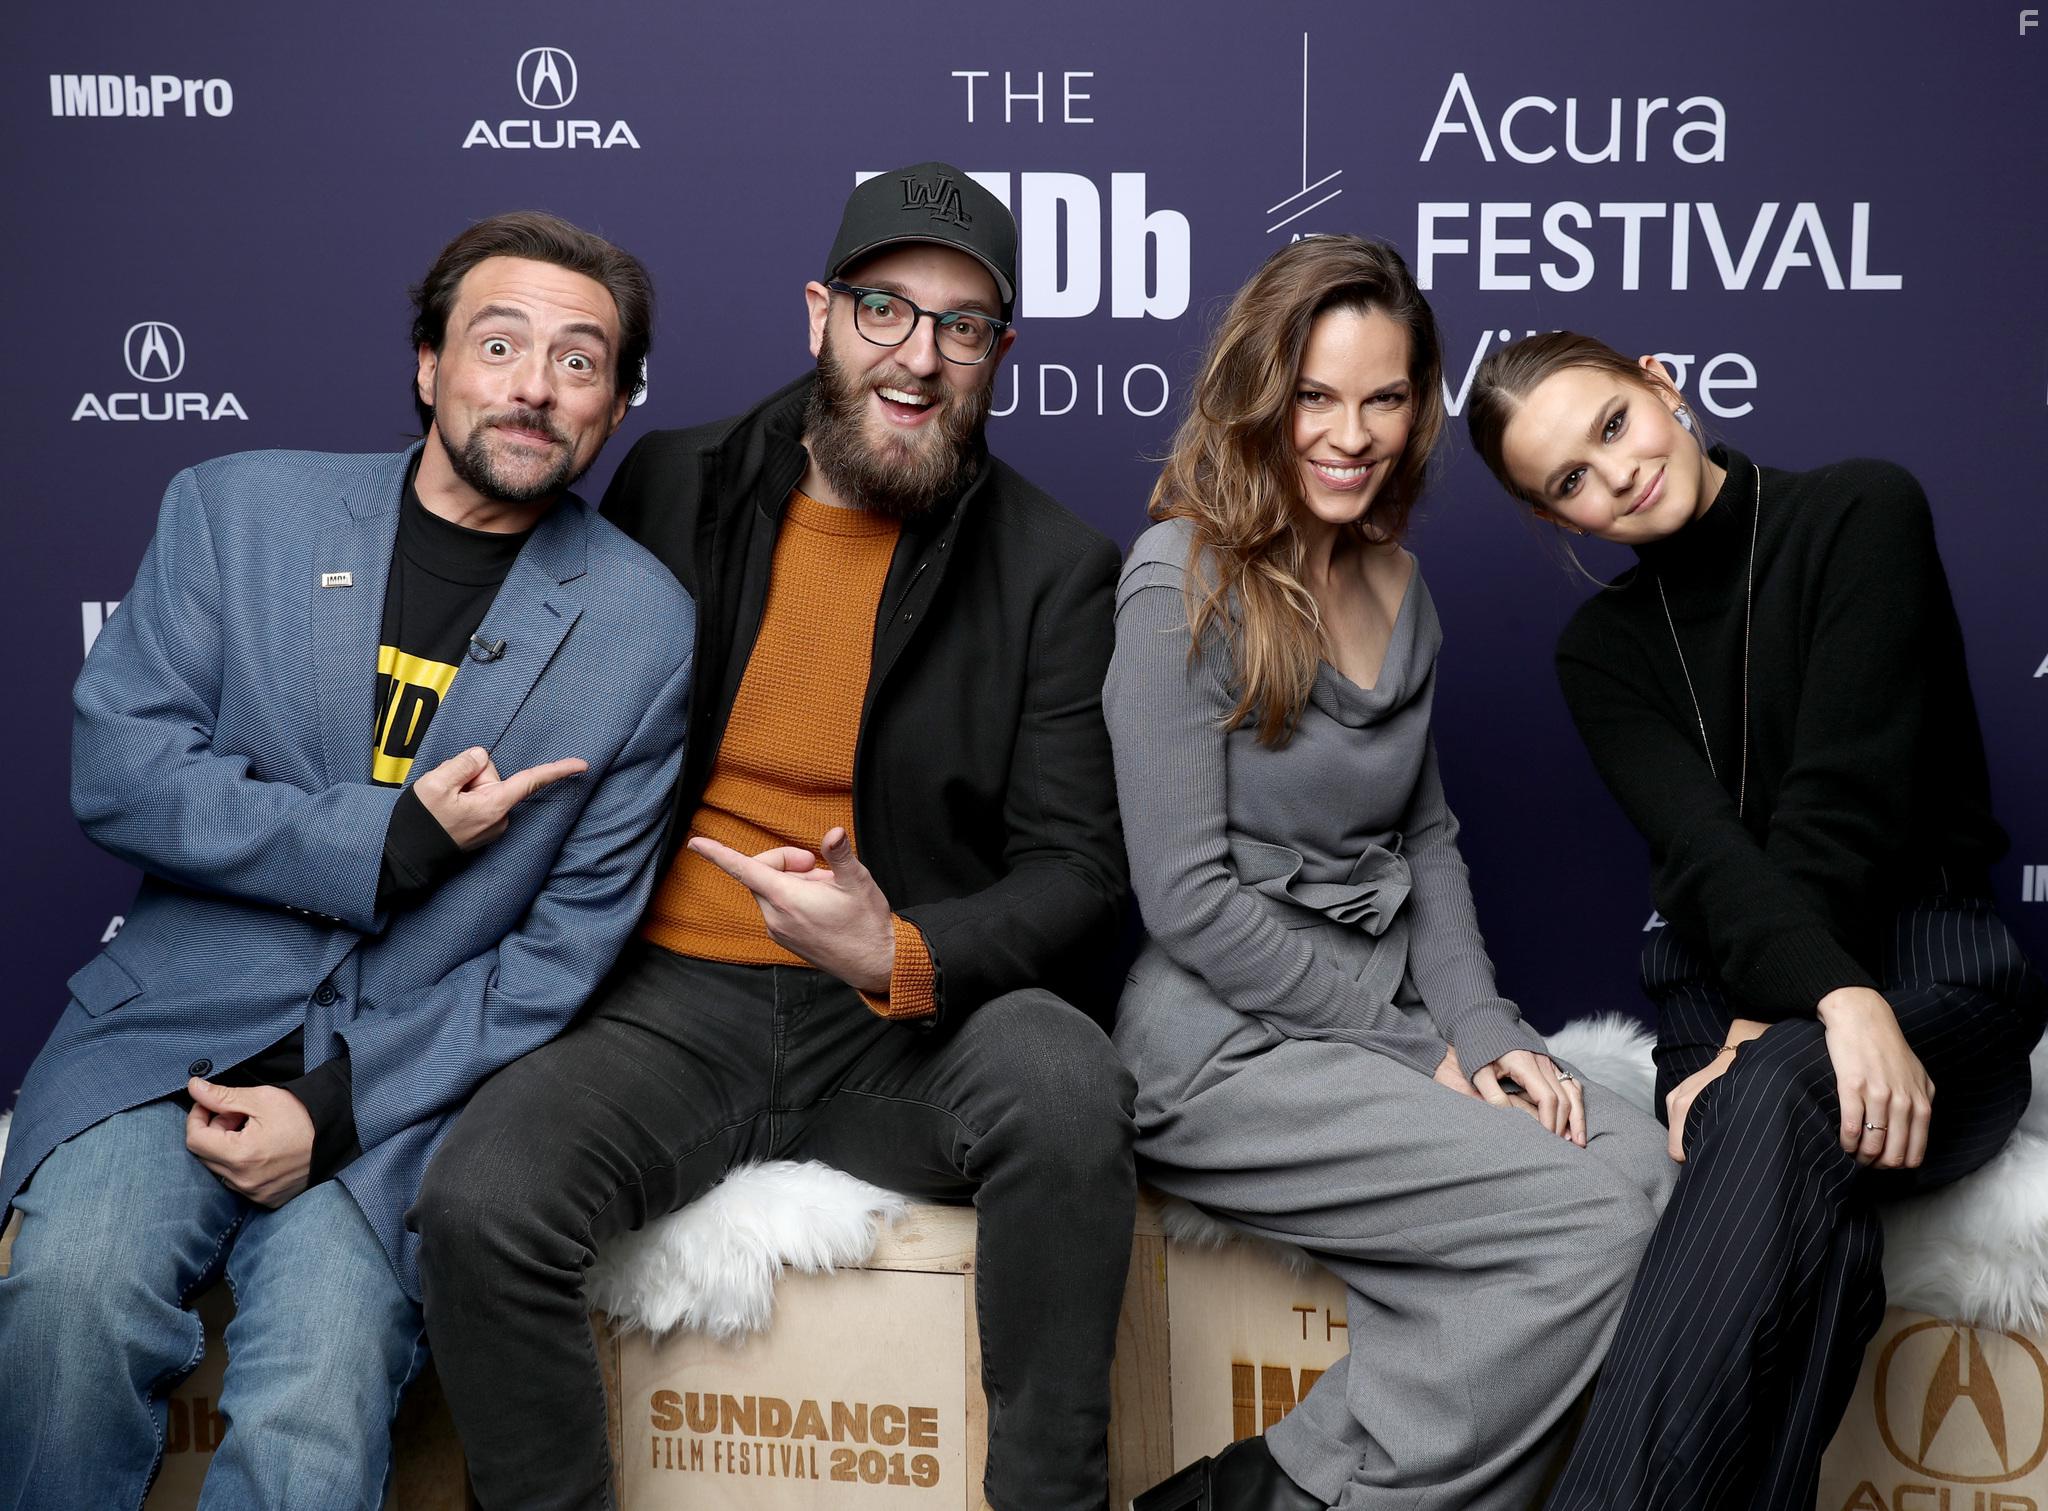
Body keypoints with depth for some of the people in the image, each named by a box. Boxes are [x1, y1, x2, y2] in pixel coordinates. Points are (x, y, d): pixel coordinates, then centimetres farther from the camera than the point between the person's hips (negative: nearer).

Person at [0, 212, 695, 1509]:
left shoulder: (644, 627, 1)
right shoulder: (236, 510, 6)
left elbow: (569, 942, 0)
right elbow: (118, 771, -1)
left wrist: (338, 1108, -10)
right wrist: (389, 842, -12)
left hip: (404, 1080, -1)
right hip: (177, 1022, 2)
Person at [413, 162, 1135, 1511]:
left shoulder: (1057, 568, 2)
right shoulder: (671, 486, 8)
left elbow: (1078, 868, -2)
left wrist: (902, 958, -21)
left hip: (915, 1016, -1)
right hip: (675, 1007, 1)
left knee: (1064, 1079, -33)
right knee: (478, 1206, -27)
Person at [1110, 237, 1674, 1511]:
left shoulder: (1397, 583, 13)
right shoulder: (1184, 581, -10)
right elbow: (1190, 901, -15)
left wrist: (1482, 1024, 1)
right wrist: (1419, 1046, -10)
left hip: (1382, 1025, 7)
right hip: (1224, 1044, -7)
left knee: (1643, 1159, -16)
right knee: (1592, 1219, -19)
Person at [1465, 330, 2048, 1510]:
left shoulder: (1862, 514, -2)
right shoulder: (1602, 649, 9)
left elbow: (1844, 793, -12)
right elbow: (1702, 847, -10)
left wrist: (1768, 1038, -21)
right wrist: (1836, 994, -30)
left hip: (1926, 962, -3)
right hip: (1730, 991, 3)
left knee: (1782, 1102, -37)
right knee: (1805, 1223, -33)